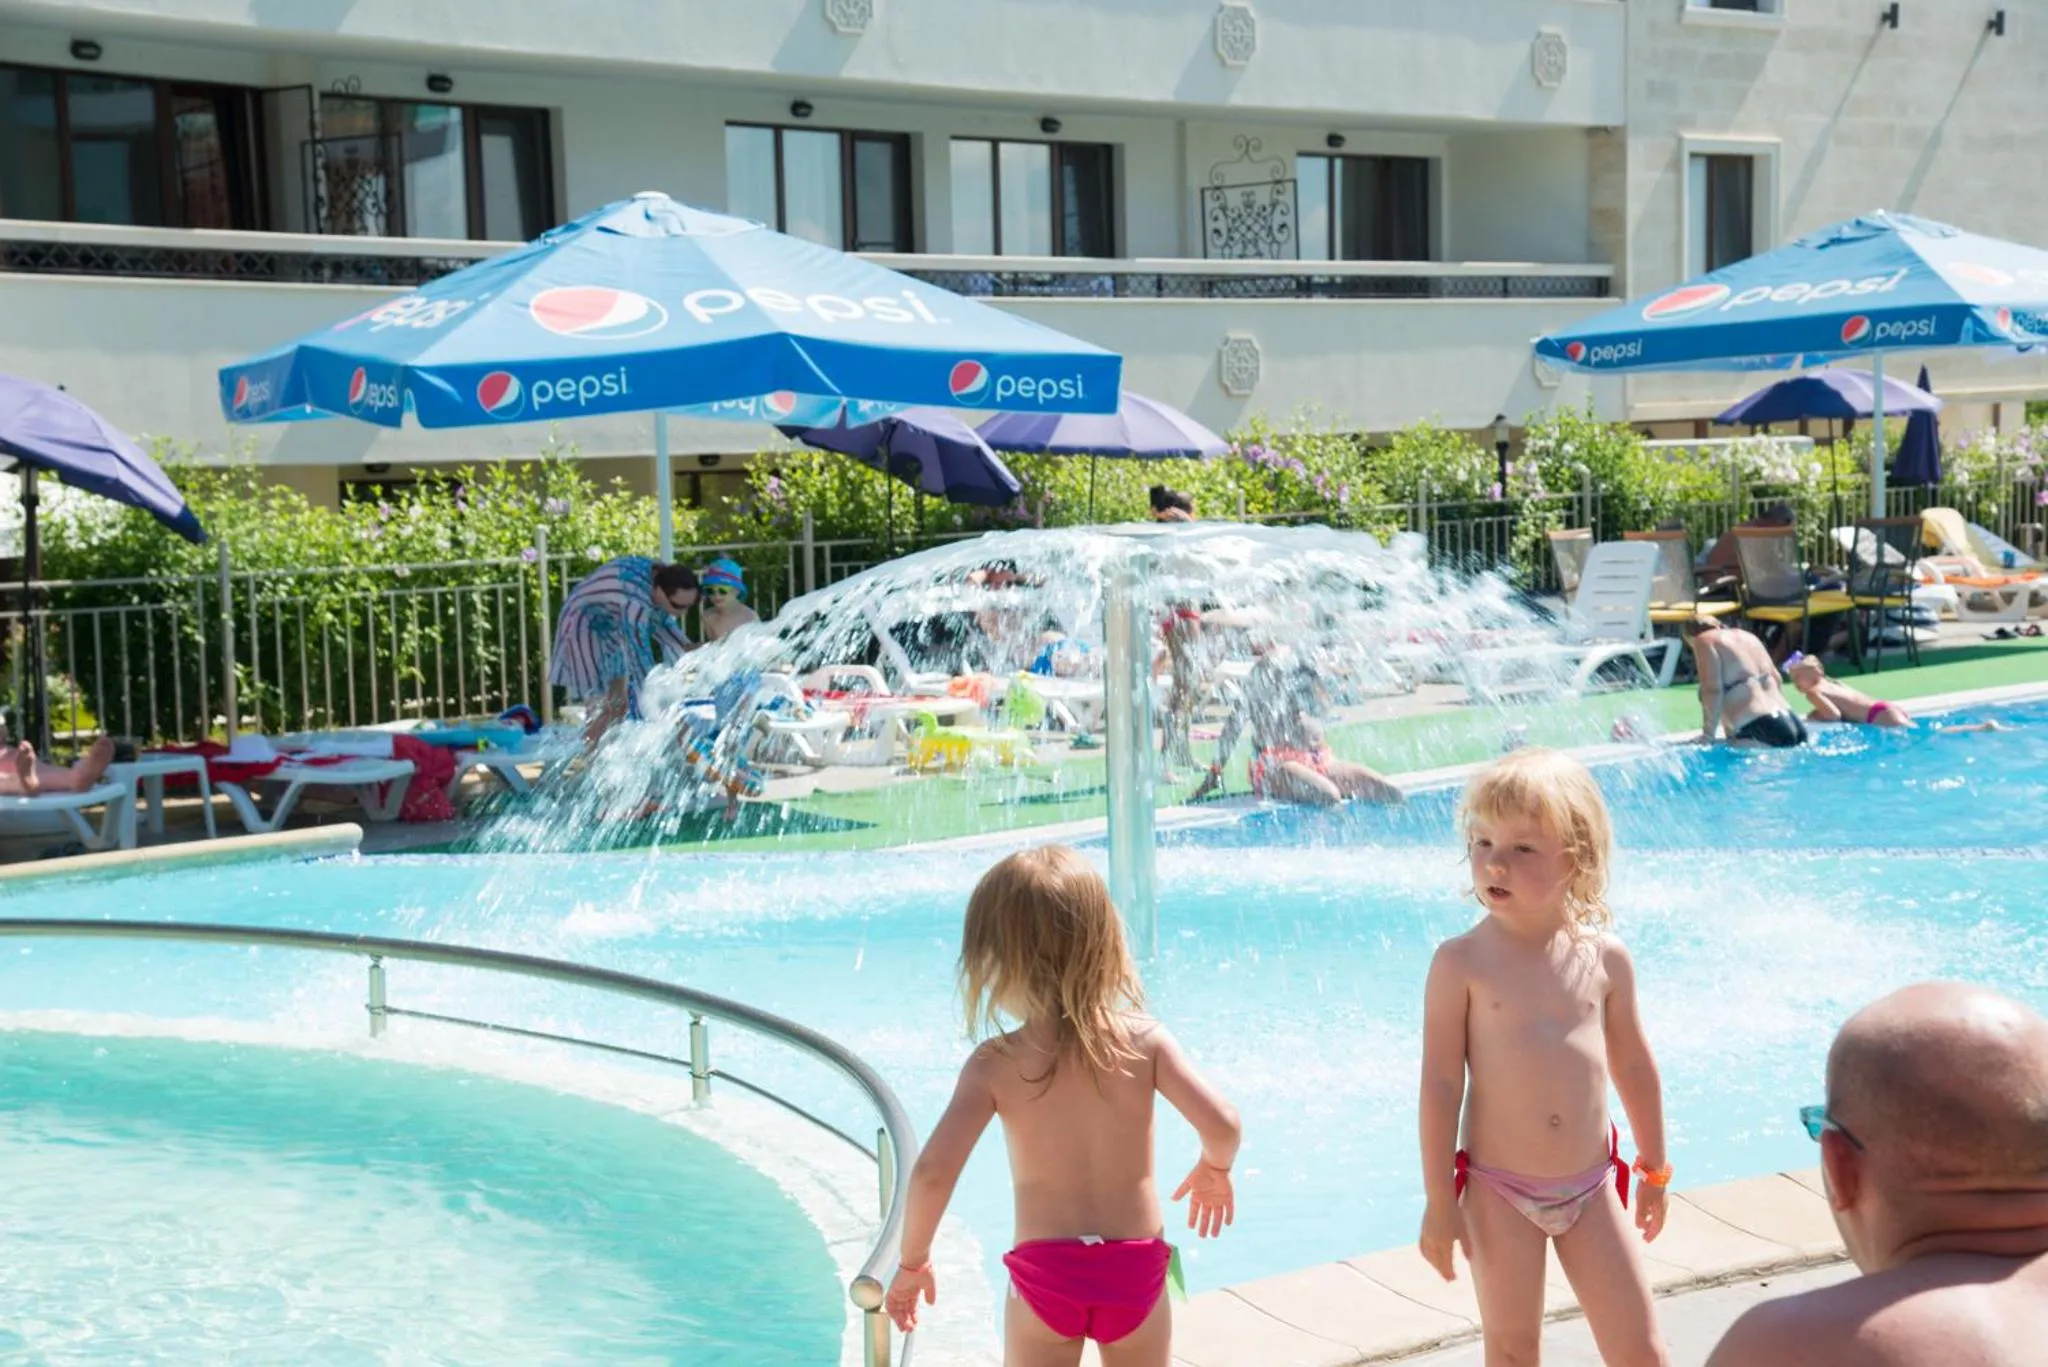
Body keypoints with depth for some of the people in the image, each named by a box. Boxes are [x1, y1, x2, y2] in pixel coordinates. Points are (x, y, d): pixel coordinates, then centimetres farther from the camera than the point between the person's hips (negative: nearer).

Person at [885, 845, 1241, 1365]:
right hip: (1135, 1269, 1)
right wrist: (1214, 1170, 9)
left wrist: (912, 1262, -1)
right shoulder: (1145, 1040, -7)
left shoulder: (995, 1064, -10)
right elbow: (1221, 1124, -14)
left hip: (1044, 1275, -1)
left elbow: (932, 1172, -17)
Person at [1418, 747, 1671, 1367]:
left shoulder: (1604, 957, -3)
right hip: (1498, 1191, -2)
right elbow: (1441, 1084, -11)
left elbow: (1633, 1065, 9)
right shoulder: (1461, 962, -13)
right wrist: (1439, 1201, -10)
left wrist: (1654, 1170, 16)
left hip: (1590, 1185, 3)